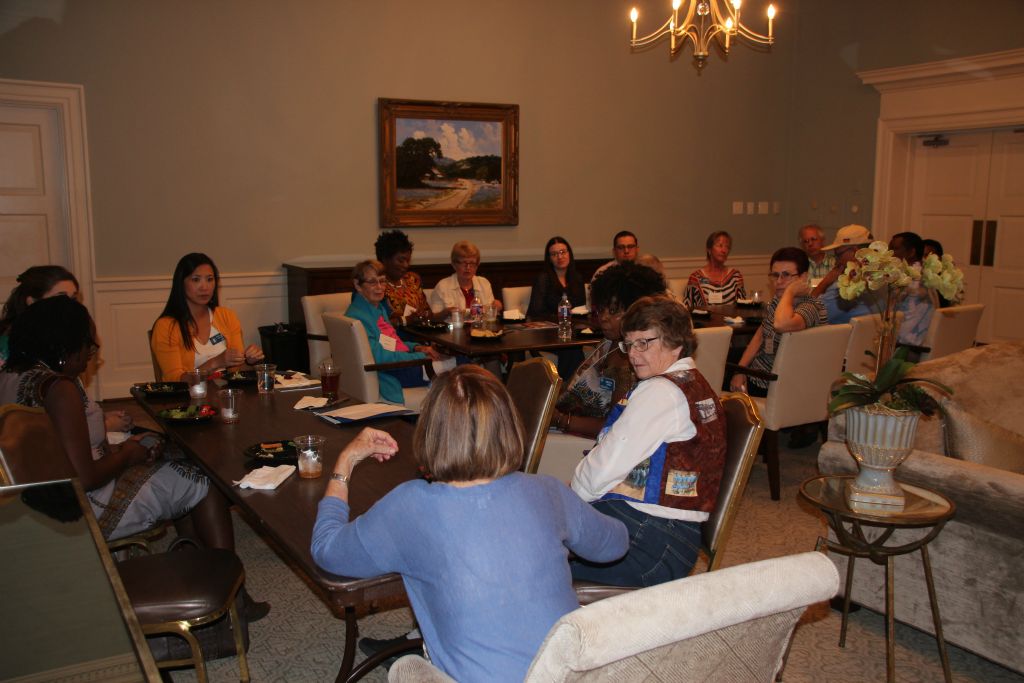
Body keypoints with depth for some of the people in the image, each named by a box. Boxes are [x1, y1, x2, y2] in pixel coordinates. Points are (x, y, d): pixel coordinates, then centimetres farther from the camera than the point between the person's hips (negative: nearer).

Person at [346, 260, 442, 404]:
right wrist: (420, 357, -15)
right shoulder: (356, 316, -13)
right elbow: (380, 357, -19)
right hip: (391, 375, -9)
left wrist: (416, 348, 5)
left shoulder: (380, 307, 17)